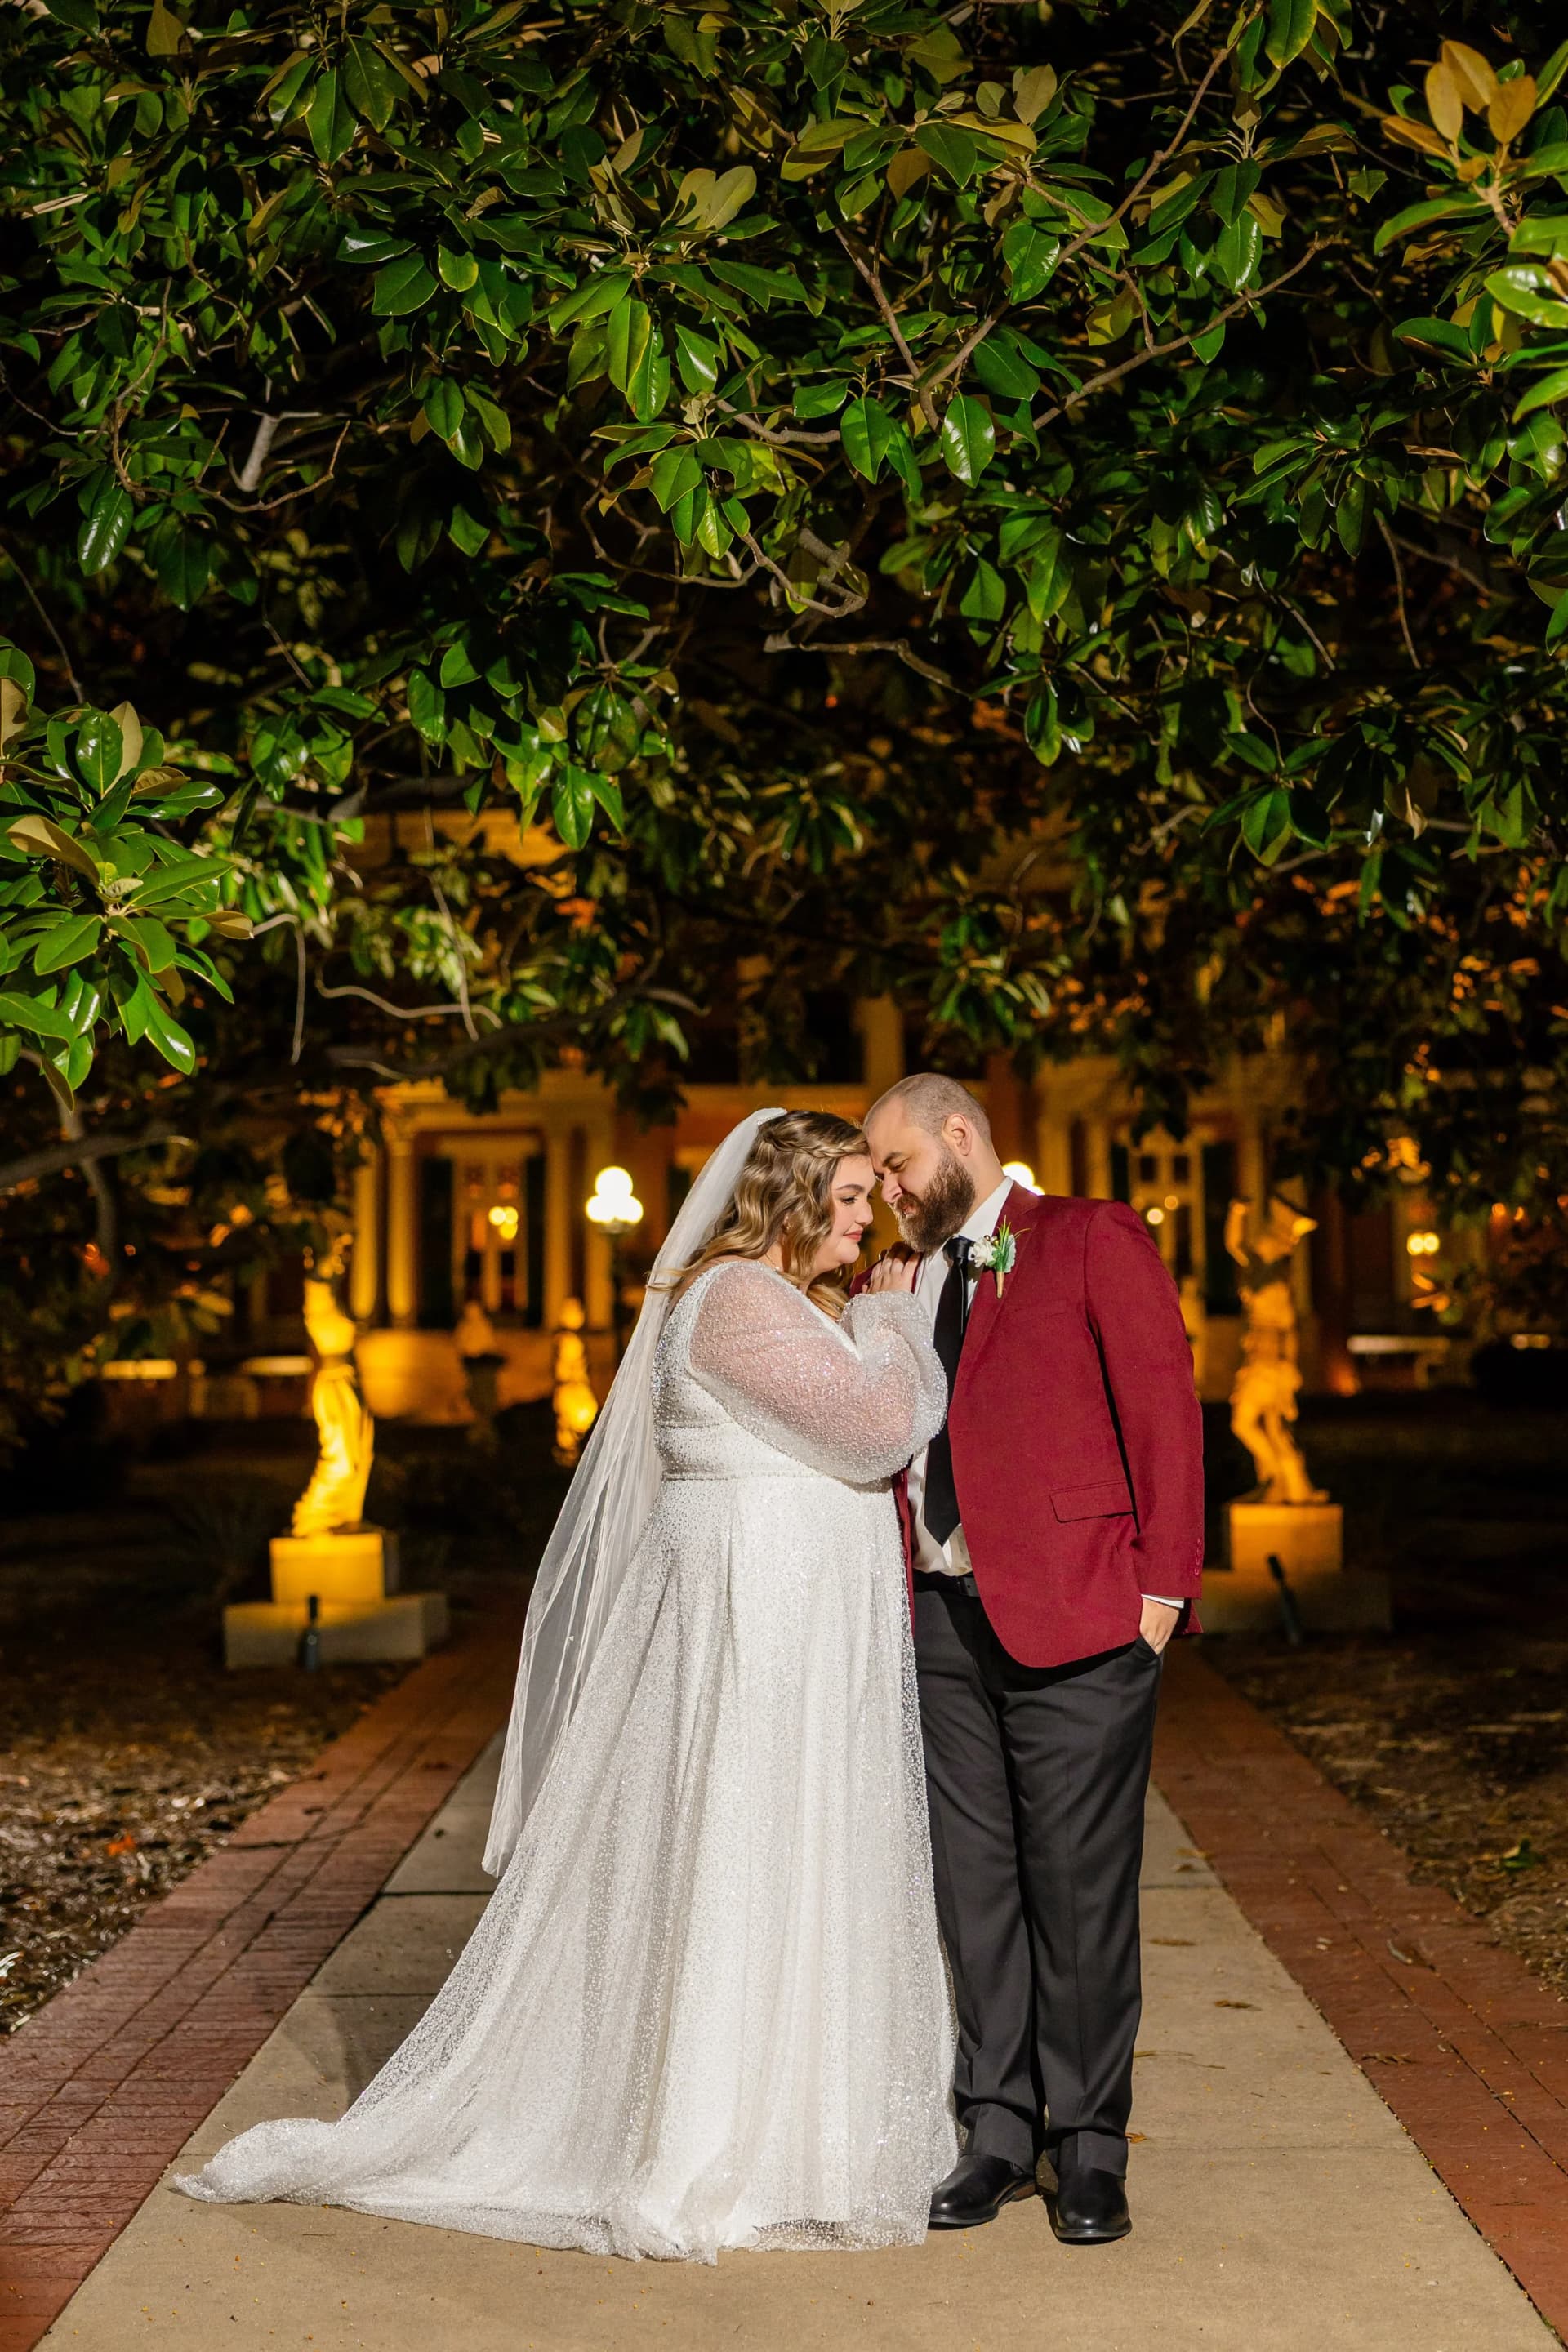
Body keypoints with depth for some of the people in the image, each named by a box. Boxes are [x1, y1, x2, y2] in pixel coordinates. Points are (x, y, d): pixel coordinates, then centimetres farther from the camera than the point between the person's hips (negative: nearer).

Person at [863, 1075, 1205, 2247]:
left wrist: (1163, 1582, -11)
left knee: (1081, 1889, 1)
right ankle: (999, 2133, 23)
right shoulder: (908, 1278, 19)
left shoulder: (1094, 1239, 1)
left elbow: (1164, 1406, -6)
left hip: (1076, 1619, -5)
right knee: (974, 1888, 10)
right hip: (946, 1620, 6)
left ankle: (1091, 2149, 16)